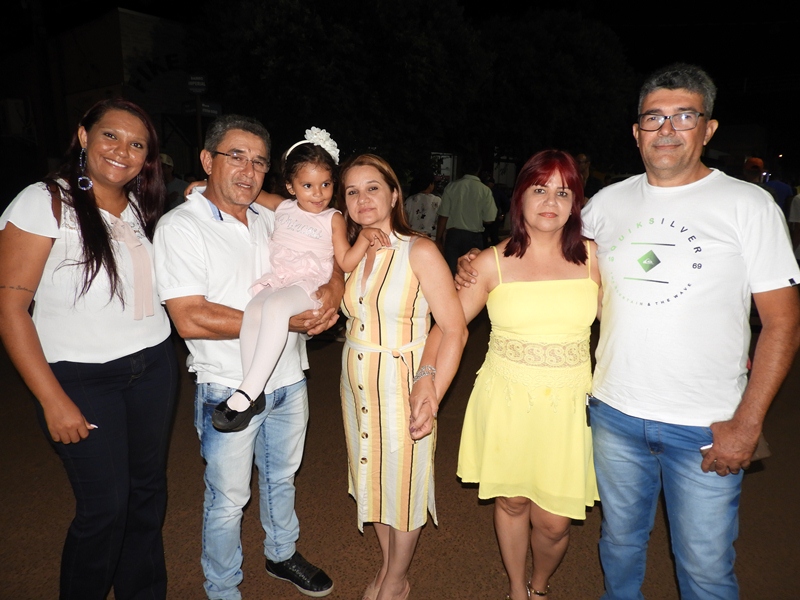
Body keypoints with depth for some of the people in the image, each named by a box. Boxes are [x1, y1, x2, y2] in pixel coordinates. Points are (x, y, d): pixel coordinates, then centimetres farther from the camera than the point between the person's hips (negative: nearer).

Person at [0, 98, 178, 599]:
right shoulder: (46, 203, -9)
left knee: (149, 489, 14)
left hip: (154, 367, 5)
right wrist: (54, 400, -15)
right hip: (81, 378, -5)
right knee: (106, 504, 0)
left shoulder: (141, 208, 9)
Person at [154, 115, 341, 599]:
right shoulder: (181, 227, -12)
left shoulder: (271, 219, 5)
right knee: (228, 498, 12)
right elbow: (190, 319, -22)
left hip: (289, 379, 6)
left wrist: (331, 292, -14)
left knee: (282, 477, 25)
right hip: (231, 389, -5)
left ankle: (283, 555, 49)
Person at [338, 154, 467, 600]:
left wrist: (433, 394, -26)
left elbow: (455, 330, -16)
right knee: (373, 479, 18)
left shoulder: (419, 252, -14)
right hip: (357, 385, 6)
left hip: (403, 386, -5)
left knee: (403, 483, 10)